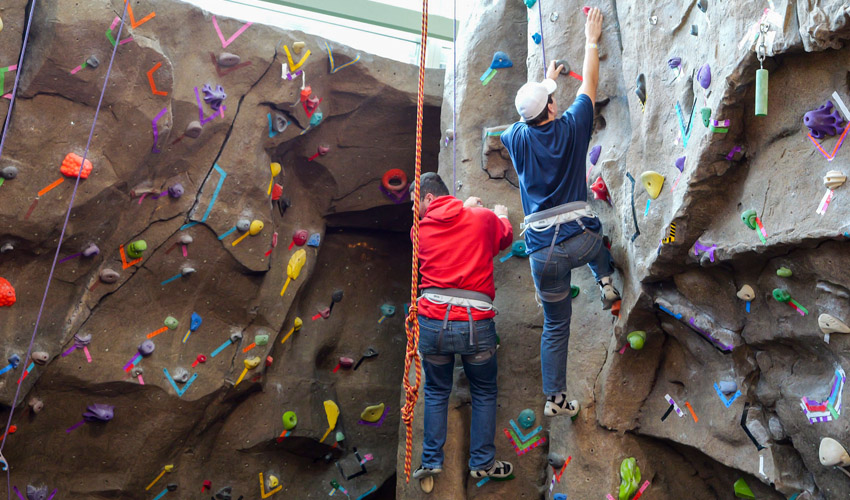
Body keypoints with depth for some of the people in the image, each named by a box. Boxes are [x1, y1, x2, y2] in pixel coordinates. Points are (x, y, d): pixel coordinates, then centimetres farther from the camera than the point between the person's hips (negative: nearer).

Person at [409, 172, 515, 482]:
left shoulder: (420, 230, 6)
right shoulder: (484, 218, 4)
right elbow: (505, 239, 25)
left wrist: (464, 207, 38)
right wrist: (502, 216, 45)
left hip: (432, 322, 1)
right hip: (476, 323, -1)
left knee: (436, 393, 20)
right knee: (484, 393, 19)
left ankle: (431, 461, 24)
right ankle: (483, 463, 25)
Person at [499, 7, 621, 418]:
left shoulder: (517, 138, 1)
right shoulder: (571, 129, -3)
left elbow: (529, 114, 25)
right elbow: (589, 85, 12)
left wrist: (548, 79, 40)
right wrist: (591, 41, 26)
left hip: (543, 251, 1)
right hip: (580, 241, 0)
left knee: (555, 325, 15)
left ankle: (555, 398, 18)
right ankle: (606, 281, 21)